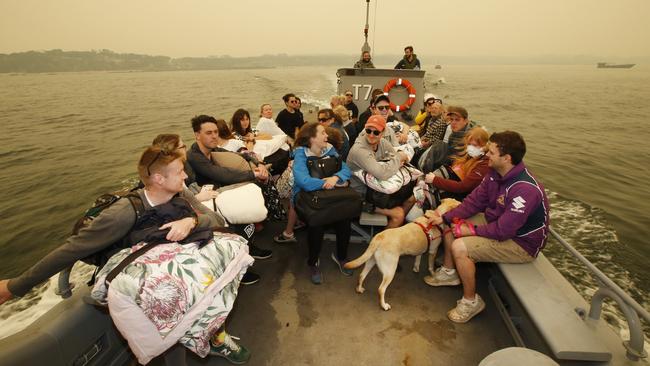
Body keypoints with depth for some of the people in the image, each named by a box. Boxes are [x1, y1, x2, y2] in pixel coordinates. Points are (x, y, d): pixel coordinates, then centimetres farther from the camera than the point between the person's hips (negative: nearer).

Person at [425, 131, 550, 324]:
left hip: (522, 243, -9)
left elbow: (503, 230, -33)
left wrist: (472, 230, -20)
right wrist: (445, 218, -9)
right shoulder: (495, 173, -7)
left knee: (460, 247, -25)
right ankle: (449, 273, 24)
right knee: (452, 224, 8)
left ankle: (471, 301, -1)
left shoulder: (525, 189, -34)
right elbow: (474, 201, -2)